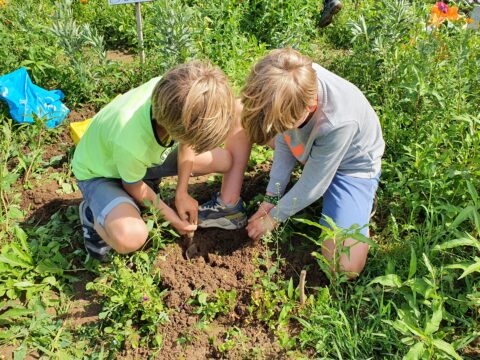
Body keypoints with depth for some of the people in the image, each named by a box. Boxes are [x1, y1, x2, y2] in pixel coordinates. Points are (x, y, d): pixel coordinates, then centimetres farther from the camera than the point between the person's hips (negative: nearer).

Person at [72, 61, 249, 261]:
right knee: (130, 236, -36)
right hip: (100, 173, -5)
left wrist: (181, 193, -6)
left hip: (152, 154, 5)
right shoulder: (131, 144, -44)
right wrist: (171, 217, -7)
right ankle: (92, 215, -2)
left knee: (228, 160, -11)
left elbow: (186, 142, -8)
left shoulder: (172, 90, -30)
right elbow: (133, 186, -20)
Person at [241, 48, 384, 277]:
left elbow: (312, 186, -27)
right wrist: (272, 196, -10)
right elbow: (284, 139, -11)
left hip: (352, 165, -6)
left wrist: (275, 217, -13)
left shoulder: (339, 123, -43)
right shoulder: (295, 80, -28)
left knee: (344, 266, -20)